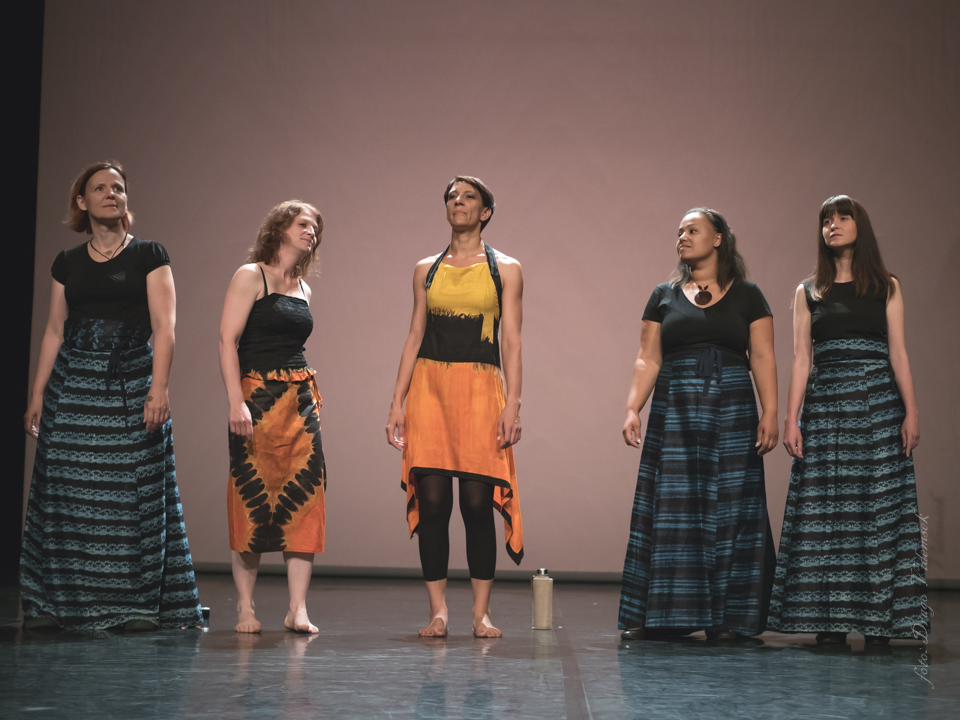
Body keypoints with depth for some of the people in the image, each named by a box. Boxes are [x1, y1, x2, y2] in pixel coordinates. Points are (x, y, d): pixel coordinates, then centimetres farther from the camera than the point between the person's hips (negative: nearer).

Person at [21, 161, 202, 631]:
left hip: (131, 387, -3)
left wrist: (159, 388, -16)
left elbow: (164, 327, -5)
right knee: (67, 492, 2)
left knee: (134, 492, -4)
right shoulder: (67, 263, 12)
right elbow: (54, 332, 14)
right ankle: (54, 602, 8)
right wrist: (37, 394, 7)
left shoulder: (149, 256, 3)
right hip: (73, 386, 3)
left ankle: (138, 602, 2)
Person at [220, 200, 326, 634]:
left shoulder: (303, 290, 18)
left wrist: (310, 394, 11)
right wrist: (236, 401, -19)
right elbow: (227, 340, -10)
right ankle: (245, 607, 4)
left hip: (300, 399, 6)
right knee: (252, 500, -4)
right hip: (257, 397, -6)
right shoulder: (251, 276, -1)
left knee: (304, 498, -5)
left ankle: (297, 609, -5)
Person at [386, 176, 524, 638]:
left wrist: (512, 405, -8)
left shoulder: (505, 270, 8)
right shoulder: (426, 270, 14)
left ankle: (481, 613, 4)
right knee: (432, 500, -3)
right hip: (430, 386, 2)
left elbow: (511, 342, 2)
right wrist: (397, 403, 5)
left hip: (480, 391, -2)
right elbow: (414, 337, 12)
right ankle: (438, 611, 4)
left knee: (478, 502, -4)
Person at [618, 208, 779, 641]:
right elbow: (648, 361, 7)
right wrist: (632, 409, -6)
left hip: (731, 412, -1)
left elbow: (762, 359, 2)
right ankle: (655, 615, 2)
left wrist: (770, 415, -8)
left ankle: (726, 618, 5)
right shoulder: (664, 297, 11)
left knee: (729, 510, -1)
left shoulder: (746, 296, 8)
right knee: (670, 509, -2)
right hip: (674, 411, 1)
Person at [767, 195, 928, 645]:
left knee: (878, 507, -3)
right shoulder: (808, 292, 11)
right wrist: (791, 418, -2)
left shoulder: (886, 287, 9)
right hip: (825, 408, 1)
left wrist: (911, 413, -5)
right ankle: (830, 619, 4)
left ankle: (878, 619, 2)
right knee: (826, 511, -2)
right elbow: (801, 360, 6)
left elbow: (898, 352, 4)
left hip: (877, 406, -1)